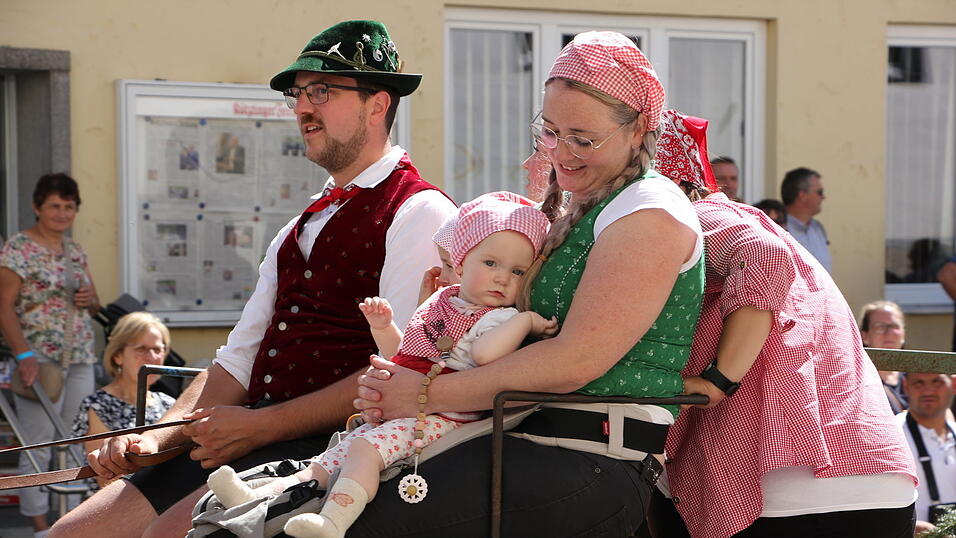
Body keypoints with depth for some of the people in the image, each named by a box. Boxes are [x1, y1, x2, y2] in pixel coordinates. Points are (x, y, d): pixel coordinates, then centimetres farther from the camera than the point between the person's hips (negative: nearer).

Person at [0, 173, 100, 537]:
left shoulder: (75, 250, 15)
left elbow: (94, 305, 24)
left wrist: (90, 301, -1)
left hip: (80, 361, 7)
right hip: (39, 362, -7)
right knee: (39, 448, -6)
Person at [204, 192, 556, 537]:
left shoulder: (499, 318, -5)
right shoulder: (438, 303, 20)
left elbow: (485, 352, -30)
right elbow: (401, 354, 31)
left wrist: (525, 320, -25)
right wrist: (383, 327, 15)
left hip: (436, 418, -9)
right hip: (396, 413, 9)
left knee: (365, 445, -29)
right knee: (325, 464, 5)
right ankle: (258, 499, 5)